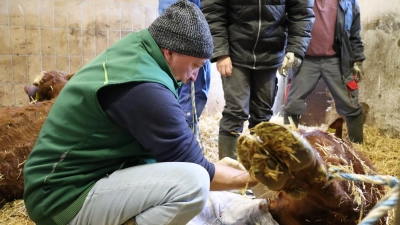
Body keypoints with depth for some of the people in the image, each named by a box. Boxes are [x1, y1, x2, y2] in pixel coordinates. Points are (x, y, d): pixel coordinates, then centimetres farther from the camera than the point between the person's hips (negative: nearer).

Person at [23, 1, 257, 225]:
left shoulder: (133, 53, 3)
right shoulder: (143, 88, -26)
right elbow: (194, 168, -16)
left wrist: (215, 165, 10)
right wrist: (249, 178, -1)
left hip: (82, 175, 10)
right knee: (192, 181, -25)